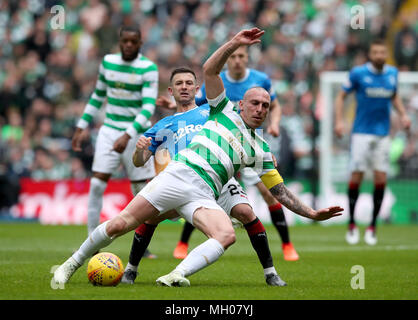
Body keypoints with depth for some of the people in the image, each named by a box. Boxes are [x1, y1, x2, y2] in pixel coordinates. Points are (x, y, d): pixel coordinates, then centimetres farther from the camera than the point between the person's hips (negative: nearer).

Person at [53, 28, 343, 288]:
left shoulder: (261, 150, 24)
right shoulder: (226, 112, 18)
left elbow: (279, 189, 27)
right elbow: (210, 70, 8)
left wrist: (311, 213, 19)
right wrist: (234, 44, -3)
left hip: (204, 195, 2)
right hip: (180, 173, -2)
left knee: (227, 235, -30)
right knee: (120, 224, -12)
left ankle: (177, 276, -41)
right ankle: (72, 264, 4)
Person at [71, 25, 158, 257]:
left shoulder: (149, 68, -10)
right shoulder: (108, 62, 5)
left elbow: (148, 107, -19)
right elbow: (98, 96, 18)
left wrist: (128, 135, -29)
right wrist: (83, 127, 16)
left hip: (137, 133, -3)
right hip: (109, 131, 3)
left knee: (142, 190, 0)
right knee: (97, 184, -8)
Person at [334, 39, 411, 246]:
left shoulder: (392, 73, 6)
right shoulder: (358, 73, -5)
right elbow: (341, 96, 2)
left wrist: (403, 114, 7)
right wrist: (339, 120, -9)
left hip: (382, 133, 3)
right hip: (362, 133, -3)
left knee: (381, 179, -2)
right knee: (356, 176, -7)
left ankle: (372, 226, 8)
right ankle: (352, 224, 7)